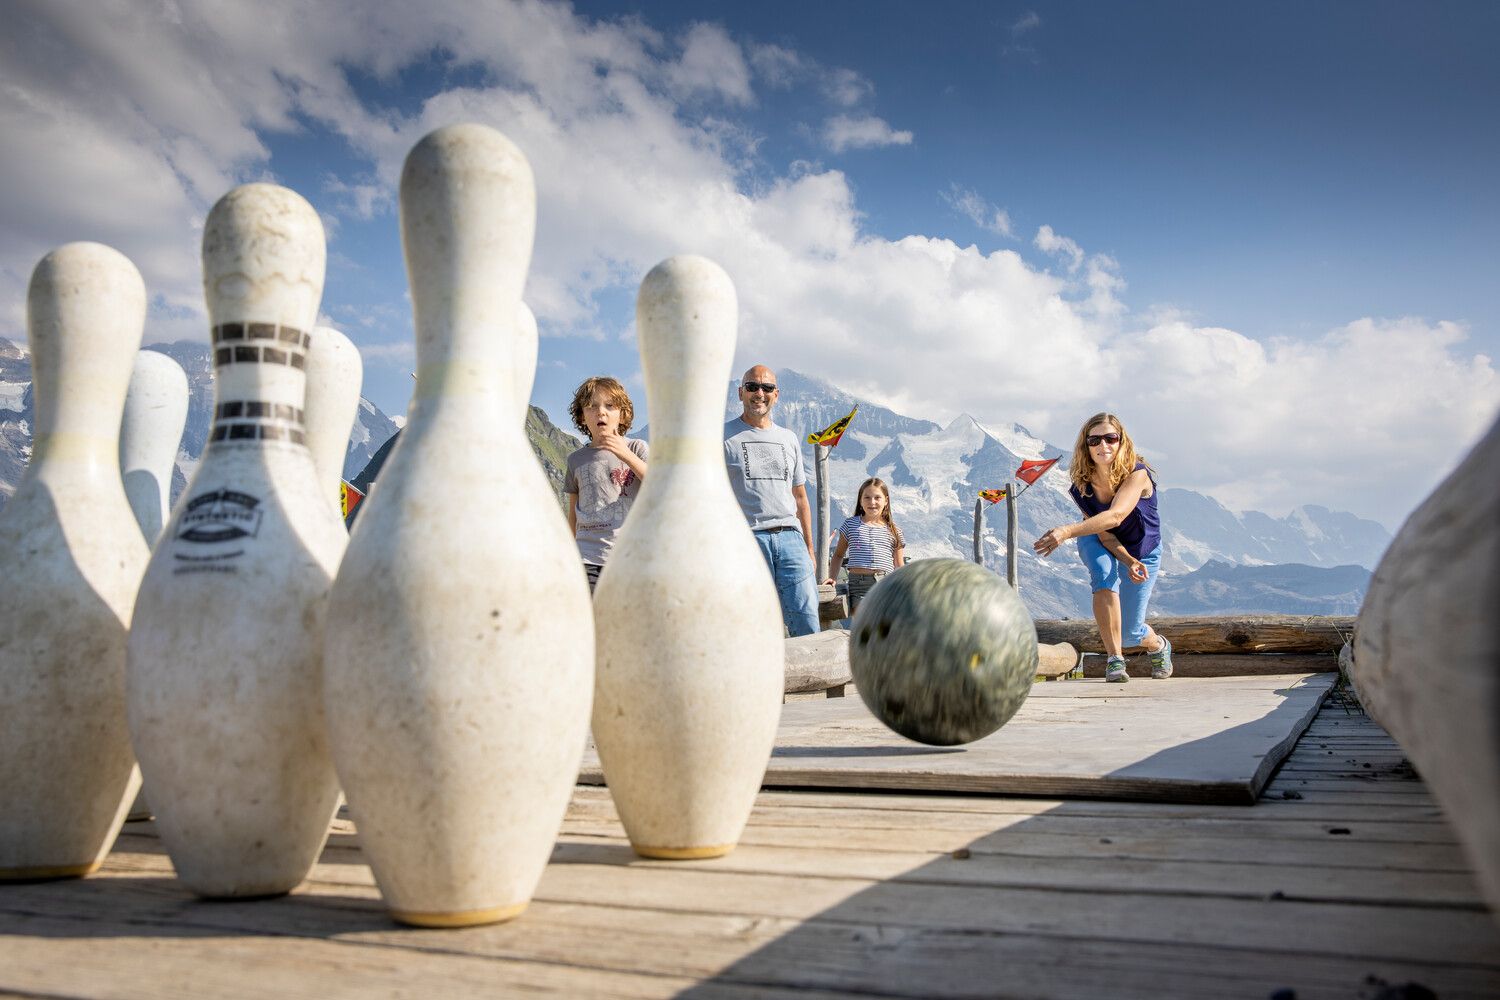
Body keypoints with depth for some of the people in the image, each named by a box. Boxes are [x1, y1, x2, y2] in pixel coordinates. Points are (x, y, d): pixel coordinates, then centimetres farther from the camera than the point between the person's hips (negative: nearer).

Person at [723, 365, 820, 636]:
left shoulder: (789, 439, 20)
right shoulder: (724, 436, 5)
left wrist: (809, 550, 18)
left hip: (790, 536, 4)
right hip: (747, 539, -4)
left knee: (808, 626, -4)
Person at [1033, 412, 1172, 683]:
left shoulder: (1137, 474, -32)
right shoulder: (1083, 485, -20)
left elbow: (1115, 517, -48)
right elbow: (1104, 534, -21)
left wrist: (1068, 531, -59)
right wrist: (1128, 561, -38)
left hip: (1142, 552, -2)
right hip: (1099, 546, 2)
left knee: (1129, 632, -1)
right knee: (1105, 575, -35)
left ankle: (1158, 645, 38)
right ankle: (1115, 660, -26)